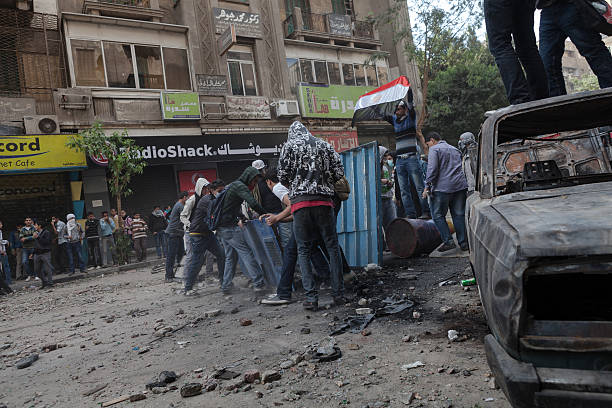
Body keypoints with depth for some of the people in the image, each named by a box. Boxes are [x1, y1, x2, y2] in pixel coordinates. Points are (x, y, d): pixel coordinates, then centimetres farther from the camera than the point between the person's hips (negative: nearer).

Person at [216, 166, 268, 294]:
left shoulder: (232, 185, 22)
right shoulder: (240, 186, -10)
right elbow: (253, 204, -22)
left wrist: (240, 219, 26)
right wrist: (266, 215, -14)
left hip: (221, 228, 10)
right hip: (230, 227, -10)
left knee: (230, 256, 15)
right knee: (246, 252, -9)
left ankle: (226, 285, 17)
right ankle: (258, 282, -11)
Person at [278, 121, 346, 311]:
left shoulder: (289, 146, 8)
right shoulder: (324, 145, 15)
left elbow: (282, 176, 2)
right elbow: (339, 172, 7)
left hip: (300, 202, -1)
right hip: (324, 201, 2)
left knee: (303, 250, 5)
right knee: (332, 247, 8)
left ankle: (311, 297, -1)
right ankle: (338, 294, 9)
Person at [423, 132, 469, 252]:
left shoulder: (434, 149, -1)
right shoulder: (454, 149, 23)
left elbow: (432, 169, -12)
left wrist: (427, 186, -10)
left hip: (442, 188, -7)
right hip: (460, 186, 7)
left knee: (438, 215, 2)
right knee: (459, 215, 9)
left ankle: (448, 241, -6)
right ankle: (463, 243, 9)